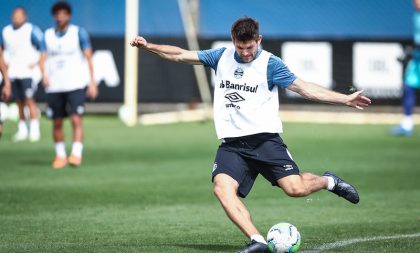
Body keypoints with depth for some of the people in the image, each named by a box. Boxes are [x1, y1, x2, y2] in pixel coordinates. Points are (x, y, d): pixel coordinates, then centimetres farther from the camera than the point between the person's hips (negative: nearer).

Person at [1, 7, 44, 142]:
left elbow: (44, 49, -6)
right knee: (19, 102, 9)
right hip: (13, 73, 5)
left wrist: (37, 63, -11)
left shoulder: (32, 31, -8)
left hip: (28, 72, -5)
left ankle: (34, 130, -7)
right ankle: (22, 129, 15)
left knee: (29, 100, -10)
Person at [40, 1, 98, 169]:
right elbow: (43, 58, 4)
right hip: (54, 86, 3)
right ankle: (60, 155, 18)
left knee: (76, 119, -15)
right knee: (57, 123, 6)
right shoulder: (48, 35, 8)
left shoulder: (79, 33, 0)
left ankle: (76, 154, -17)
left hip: (76, 84, -3)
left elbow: (88, 57, -1)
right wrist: (44, 74, -16)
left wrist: (92, 82, -8)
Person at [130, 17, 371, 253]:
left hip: (265, 139, -3)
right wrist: (149, 46, 2)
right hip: (232, 143, 3)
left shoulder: (270, 64, -1)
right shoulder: (222, 57, 11)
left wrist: (346, 99, -11)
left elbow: (304, 87, -4)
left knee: (295, 188, -17)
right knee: (222, 188, -23)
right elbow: (181, 55, 14)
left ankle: (329, 181, 18)